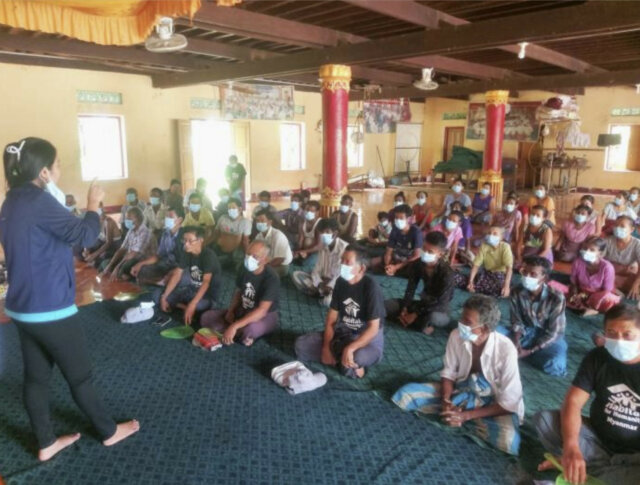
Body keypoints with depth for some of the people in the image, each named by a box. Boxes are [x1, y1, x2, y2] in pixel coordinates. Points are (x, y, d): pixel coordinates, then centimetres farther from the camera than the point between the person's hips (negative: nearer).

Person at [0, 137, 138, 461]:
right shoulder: (38, 201, -21)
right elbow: (84, 235, -22)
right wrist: (93, 204, -7)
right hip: (51, 309, -9)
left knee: (36, 377, 16)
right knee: (79, 376, 7)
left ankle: (46, 444, 30)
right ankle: (109, 432, 25)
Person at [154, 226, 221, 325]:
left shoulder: (209, 255, -24)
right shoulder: (185, 253, -3)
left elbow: (206, 282, -34)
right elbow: (177, 275, -2)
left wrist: (192, 305, -43)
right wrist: (164, 297, -11)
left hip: (207, 294, -6)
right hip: (191, 289, 6)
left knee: (199, 305, -40)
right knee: (158, 295, -5)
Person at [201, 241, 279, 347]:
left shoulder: (271, 278, -27)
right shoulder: (244, 269, -6)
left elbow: (262, 310, -35)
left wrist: (234, 326, -40)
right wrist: (230, 311, -9)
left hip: (266, 316, -6)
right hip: (243, 311, 6)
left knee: (250, 328, -42)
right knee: (206, 318, -7)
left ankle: (245, 335, -6)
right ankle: (242, 333, -14)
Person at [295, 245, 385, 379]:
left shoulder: (371, 287, -21)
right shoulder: (341, 282, -3)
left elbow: (373, 328, -23)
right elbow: (331, 318, 0)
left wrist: (350, 349, -34)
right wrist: (326, 347, -11)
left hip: (368, 338, -5)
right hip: (342, 333, 6)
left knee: (358, 358, -41)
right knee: (301, 344, -11)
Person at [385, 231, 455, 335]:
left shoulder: (447, 273, -27)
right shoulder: (418, 264, -10)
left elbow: (441, 303, -26)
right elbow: (410, 288, -3)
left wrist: (415, 314, -26)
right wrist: (404, 309, -17)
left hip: (439, 311, -5)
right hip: (423, 304, 5)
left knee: (434, 317, -43)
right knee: (387, 305, -9)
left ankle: (424, 322, -7)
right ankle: (423, 323, -10)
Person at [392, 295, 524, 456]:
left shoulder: (506, 350, -27)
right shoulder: (456, 336, -17)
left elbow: (509, 403, -22)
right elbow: (448, 373, -3)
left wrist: (466, 415, -27)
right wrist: (445, 401, -23)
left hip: (492, 402, -2)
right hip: (461, 390, 3)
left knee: (507, 442, -35)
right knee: (405, 394, -14)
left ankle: (463, 419, -9)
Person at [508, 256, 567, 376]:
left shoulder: (556, 298, -26)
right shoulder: (516, 292, -16)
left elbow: (554, 332, -20)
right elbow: (517, 322, -5)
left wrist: (529, 351, -24)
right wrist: (516, 344, -24)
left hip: (550, 336, -1)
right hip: (526, 331, 2)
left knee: (555, 366, -30)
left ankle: (528, 355, -7)